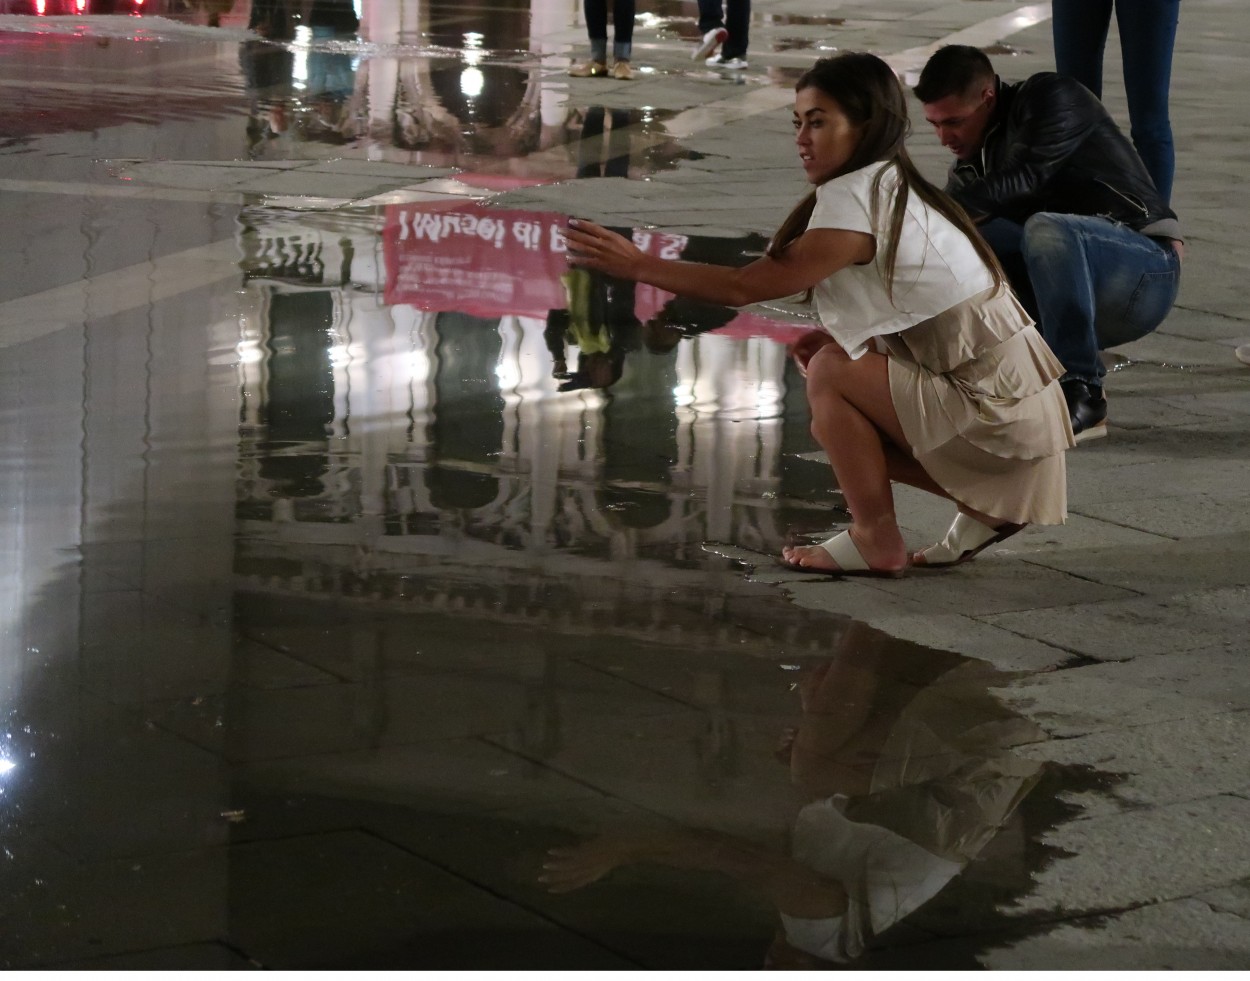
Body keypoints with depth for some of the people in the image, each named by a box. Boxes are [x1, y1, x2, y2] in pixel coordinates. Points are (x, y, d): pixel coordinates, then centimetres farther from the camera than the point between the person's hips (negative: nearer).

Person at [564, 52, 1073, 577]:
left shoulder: (854, 197, -17)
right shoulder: (894, 188, 13)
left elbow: (746, 286, -18)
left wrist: (637, 264, -15)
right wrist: (834, 335, 0)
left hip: (995, 409, -9)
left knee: (829, 373, -8)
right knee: (835, 425, 13)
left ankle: (876, 540, -1)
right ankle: (984, 508, 14)